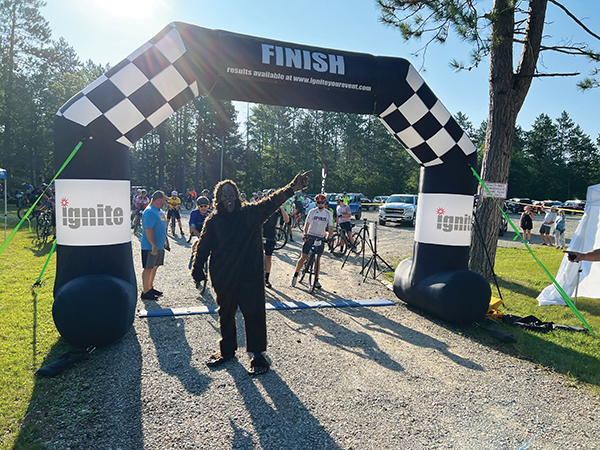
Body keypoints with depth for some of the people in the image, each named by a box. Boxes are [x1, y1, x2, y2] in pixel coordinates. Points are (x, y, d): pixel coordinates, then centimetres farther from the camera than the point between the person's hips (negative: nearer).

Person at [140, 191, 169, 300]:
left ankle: (150, 288, 29)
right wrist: (154, 246, -24)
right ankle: (145, 292, 6)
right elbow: (148, 230, -23)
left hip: (159, 246, 9)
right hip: (150, 247, -9)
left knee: (155, 267, 17)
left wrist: (165, 241, 24)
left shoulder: (160, 211, 13)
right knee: (148, 268, -2)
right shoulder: (149, 212, -18)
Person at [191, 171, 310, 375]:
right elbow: (203, 247, 7)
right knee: (226, 314, 18)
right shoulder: (213, 221, 1)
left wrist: (292, 188, -23)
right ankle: (227, 350, 38)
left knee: (254, 313, 4)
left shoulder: (250, 213, -2)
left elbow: (272, 202, -12)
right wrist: (197, 270, 6)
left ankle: (258, 354, 19)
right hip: (223, 278, 2)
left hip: (250, 275, -2)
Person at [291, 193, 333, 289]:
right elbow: (307, 224, -8)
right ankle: (295, 275, 9)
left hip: (321, 238, 1)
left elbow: (330, 227, -4)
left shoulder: (329, 214, 1)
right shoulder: (312, 212, -3)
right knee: (303, 257, -7)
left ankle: (316, 280, 15)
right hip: (310, 236, -1)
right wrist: (305, 234, -24)